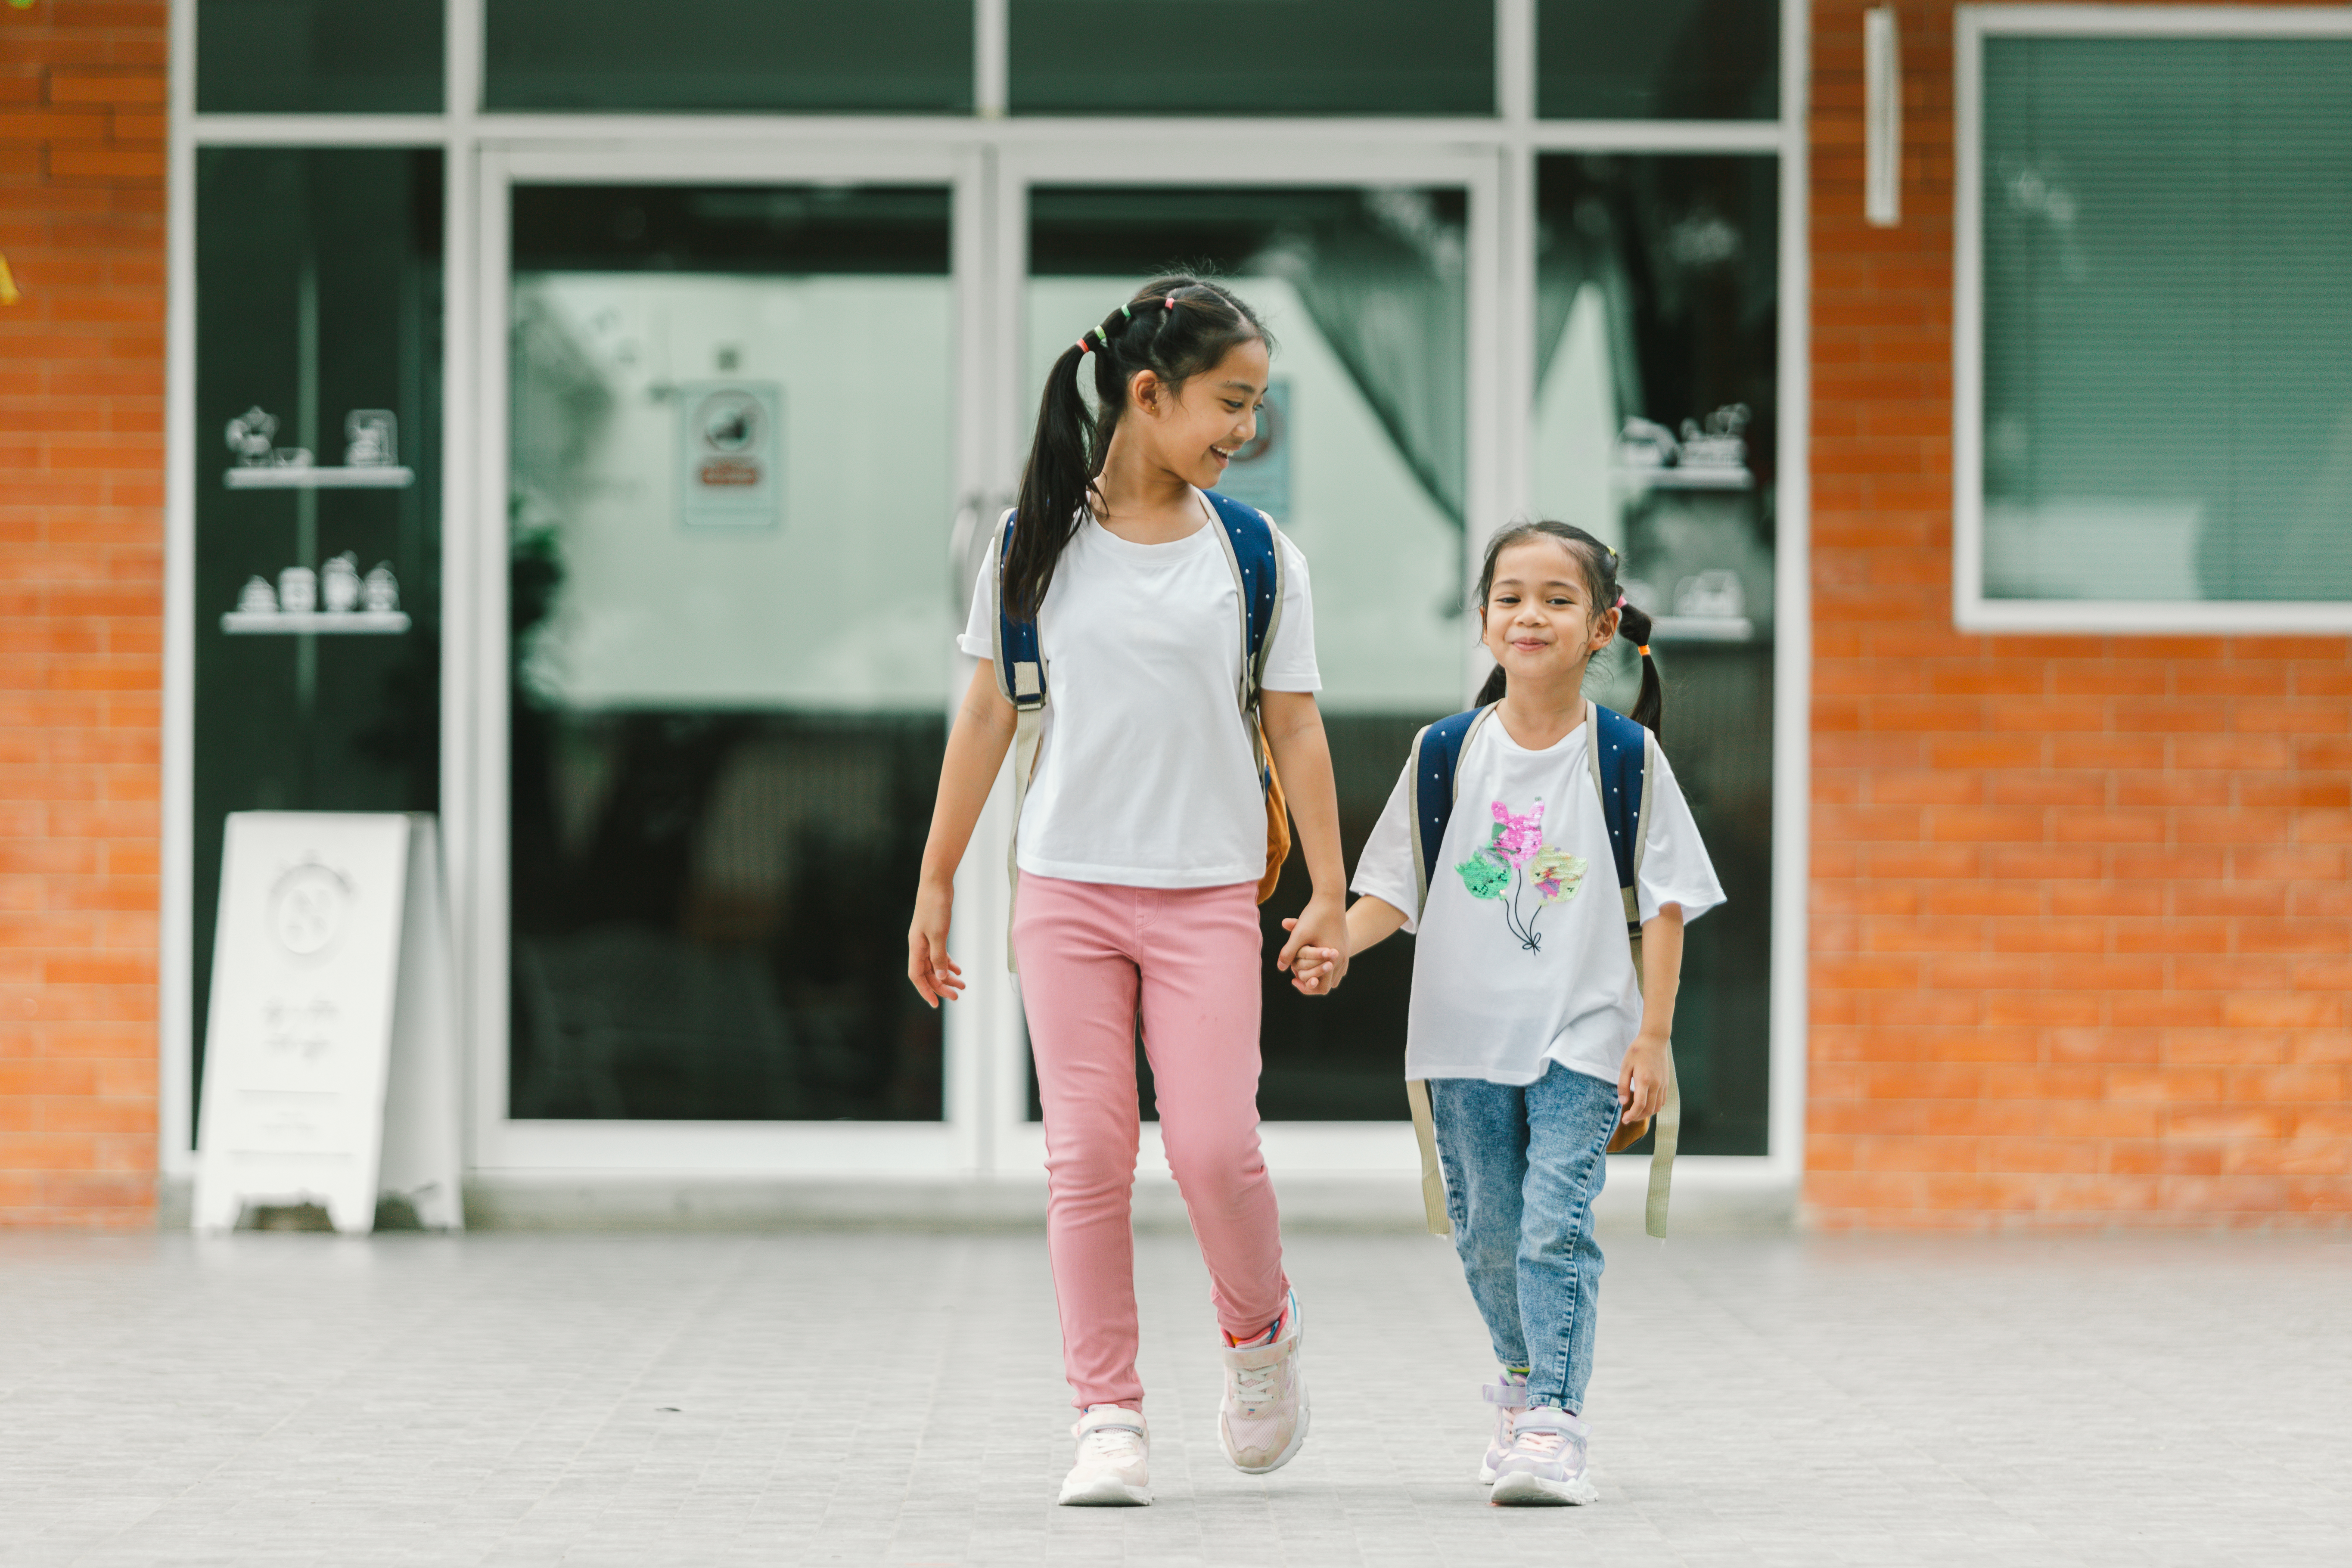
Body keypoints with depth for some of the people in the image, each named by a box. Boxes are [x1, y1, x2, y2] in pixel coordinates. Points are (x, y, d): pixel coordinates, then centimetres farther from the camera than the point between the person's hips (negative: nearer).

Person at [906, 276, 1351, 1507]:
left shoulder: (1254, 554, 3)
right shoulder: (1037, 542, 2)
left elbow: (1295, 728, 6)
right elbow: (987, 715, 8)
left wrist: (1329, 894, 3)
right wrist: (937, 882, 8)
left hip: (1206, 893, 0)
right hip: (1066, 886, 0)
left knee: (1213, 1143, -9)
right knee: (1087, 1151, -3)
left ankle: (1258, 1333, 20)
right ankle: (1108, 1417, 4)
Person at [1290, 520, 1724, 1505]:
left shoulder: (1625, 758, -2)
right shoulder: (1448, 755, 3)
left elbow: (1665, 904, -1)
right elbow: (1395, 888, 6)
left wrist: (1654, 1035, -6)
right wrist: (1338, 942, -14)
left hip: (1585, 1037, -3)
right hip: (1466, 1034, 3)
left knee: (1555, 1225, -14)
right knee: (1486, 1233, 10)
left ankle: (1553, 1426, -14)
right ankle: (1525, 1379, 35)